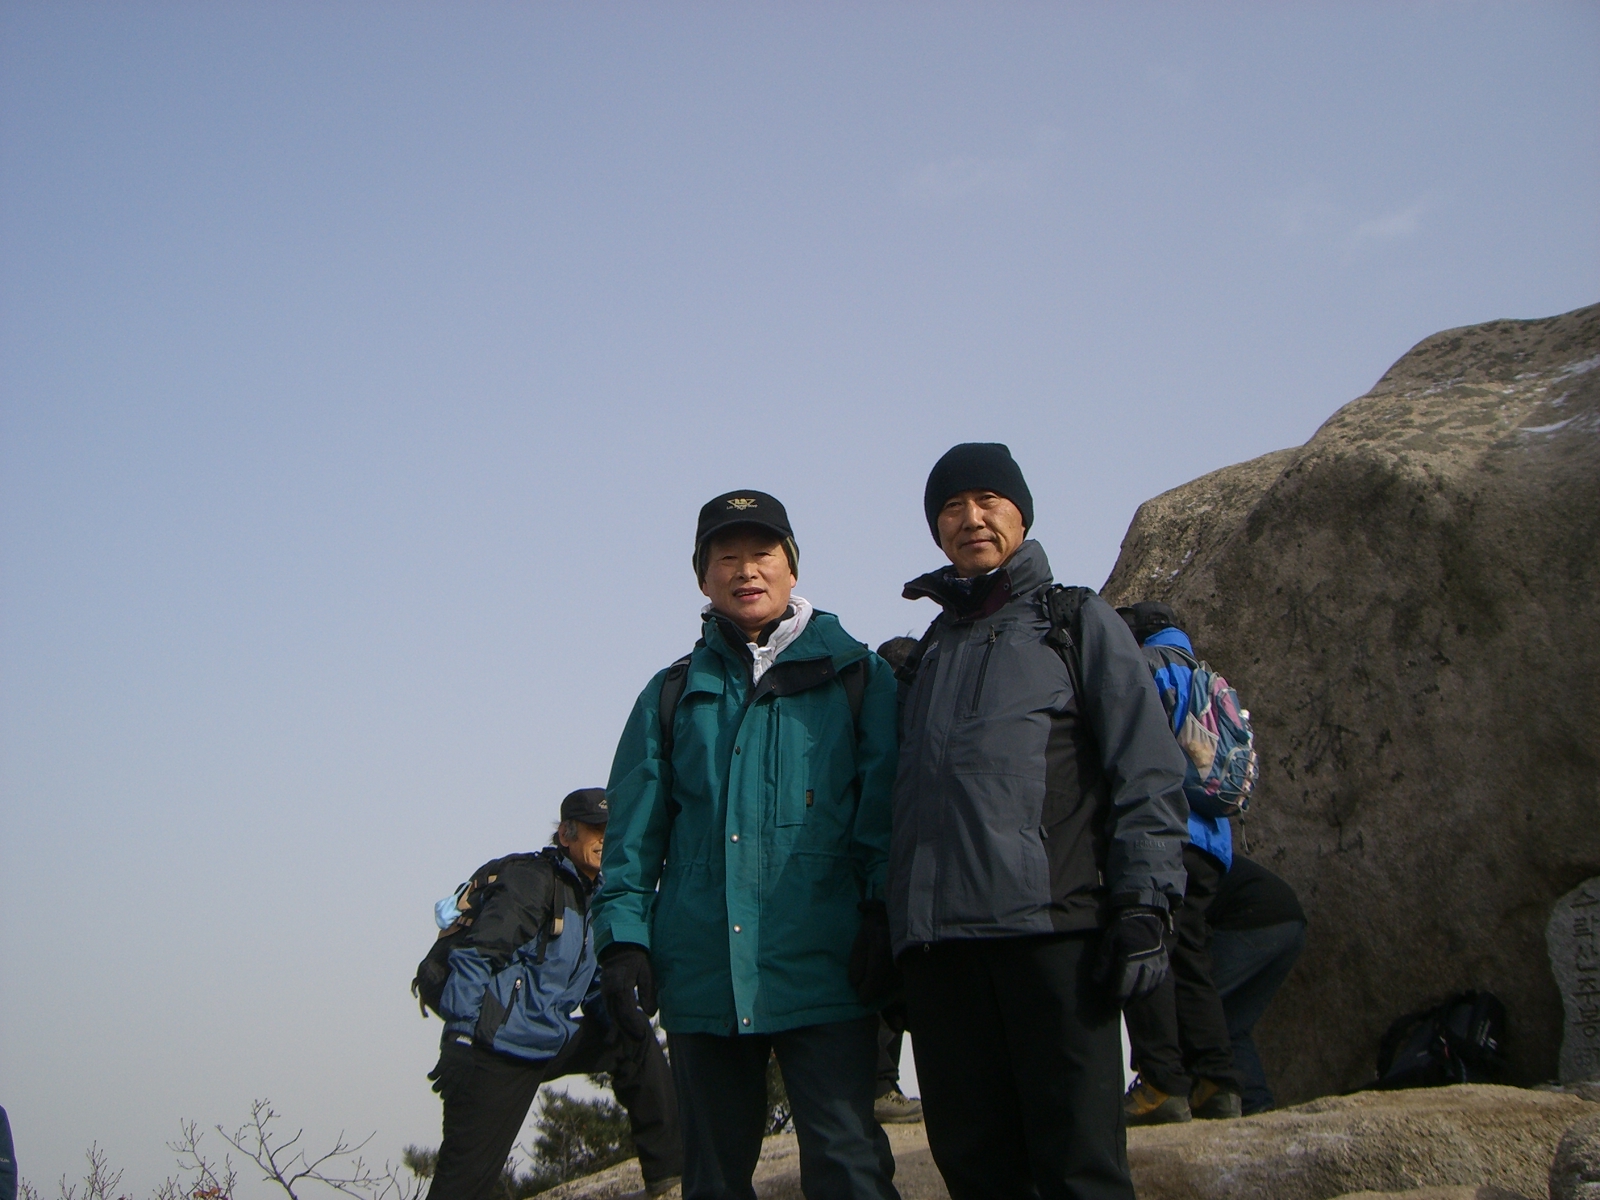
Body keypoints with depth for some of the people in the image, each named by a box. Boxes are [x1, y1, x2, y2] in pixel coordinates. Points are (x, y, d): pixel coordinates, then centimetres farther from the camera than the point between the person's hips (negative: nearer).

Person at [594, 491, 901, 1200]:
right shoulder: (673, 694, 16)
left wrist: (883, 911, -9)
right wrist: (623, 939, 1)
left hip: (821, 970, -3)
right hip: (700, 975, 3)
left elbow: (887, 802, 2)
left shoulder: (856, 676, 10)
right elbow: (633, 835, 12)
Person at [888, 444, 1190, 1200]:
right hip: (938, 939, 5)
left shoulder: (1078, 622, 10)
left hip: (1053, 928, -4)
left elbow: (1147, 774, 0)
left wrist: (1143, 904, -10)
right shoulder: (930, 650, 24)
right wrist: (889, 931, 16)